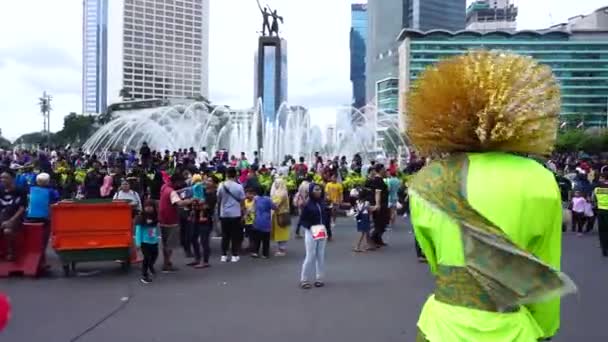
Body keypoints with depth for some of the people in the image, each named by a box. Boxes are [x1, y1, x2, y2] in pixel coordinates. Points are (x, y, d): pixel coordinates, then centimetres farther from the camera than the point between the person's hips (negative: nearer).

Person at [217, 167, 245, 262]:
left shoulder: (221, 186, -6)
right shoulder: (239, 186, -9)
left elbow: (218, 200, 2)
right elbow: (242, 200, -4)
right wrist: (242, 209, 12)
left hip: (224, 214, 2)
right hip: (236, 214, -2)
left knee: (225, 235, 10)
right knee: (235, 235, 6)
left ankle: (224, 255, 12)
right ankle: (235, 255, 8)